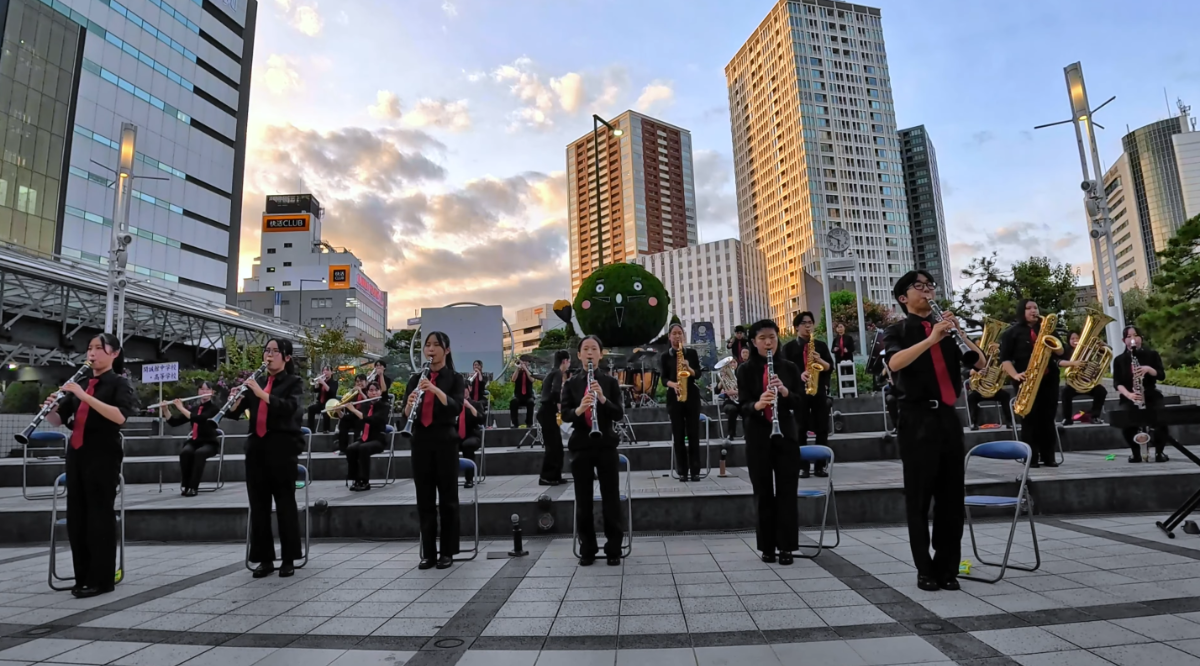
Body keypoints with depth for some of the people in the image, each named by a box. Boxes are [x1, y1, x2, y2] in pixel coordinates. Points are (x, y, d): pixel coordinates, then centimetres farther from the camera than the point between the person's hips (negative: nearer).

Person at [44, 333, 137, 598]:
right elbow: (58, 420, 13)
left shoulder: (119, 383, -4)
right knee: (76, 516, 10)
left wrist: (85, 396, -25)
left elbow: (120, 416, -21)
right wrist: (50, 408, -8)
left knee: (99, 515, -3)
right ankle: (84, 577, 21)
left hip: (102, 455, -7)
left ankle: (101, 579, 4)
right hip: (77, 454, 7)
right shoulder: (80, 384, 15)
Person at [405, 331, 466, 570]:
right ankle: (428, 552, 16)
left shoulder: (455, 378, -1)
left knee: (447, 497, 3)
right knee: (424, 498, 7)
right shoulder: (416, 379, 10)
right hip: (421, 441, 4)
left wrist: (435, 389, -29)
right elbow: (406, 414, 5)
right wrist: (409, 404, -18)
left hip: (445, 440, -3)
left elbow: (457, 408, -15)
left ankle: (447, 552, 13)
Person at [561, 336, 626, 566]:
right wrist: (579, 409, -26)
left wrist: (603, 399, -24)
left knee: (611, 499, 4)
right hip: (581, 446, 1)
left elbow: (619, 414, -7)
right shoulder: (571, 384, 5)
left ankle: (614, 549, 16)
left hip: (606, 445, -1)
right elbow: (565, 415, -4)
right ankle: (587, 549, 19)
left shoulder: (610, 382, 2)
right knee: (583, 500, 6)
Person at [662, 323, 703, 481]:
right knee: (678, 434, 0)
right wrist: (673, 384, -24)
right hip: (674, 397, 0)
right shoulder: (665, 356, 6)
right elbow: (663, 378, -3)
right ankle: (682, 471, 6)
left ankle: (695, 470, 4)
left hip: (692, 395, 0)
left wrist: (688, 368, -19)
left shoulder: (692, 353, 8)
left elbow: (698, 374, 1)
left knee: (693, 433, 0)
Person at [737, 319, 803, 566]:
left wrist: (785, 392, -20)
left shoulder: (789, 367, 4)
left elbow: (802, 403, 0)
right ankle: (767, 546, 17)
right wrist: (756, 405, -31)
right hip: (757, 437, -1)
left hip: (786, 434, 1)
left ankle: (786, 546, 11)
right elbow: (743, 406, -8)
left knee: (787, 491, 2)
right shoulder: (746, 370, -1)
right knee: (763, 492, 5)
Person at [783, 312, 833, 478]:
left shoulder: (821, 345, 12)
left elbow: (830, 368, 6)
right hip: (799, 392, -2)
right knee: (801, 430, -1)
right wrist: (799, 375, -20)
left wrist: (819, 360, -12)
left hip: (820, 391, 2)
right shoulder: (789, 347, 5)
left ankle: (821, 466, 10)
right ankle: (803, 466, 3)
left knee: (822, 429, 3)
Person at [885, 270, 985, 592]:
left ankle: (948, 568, 19)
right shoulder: (897, 331, 1)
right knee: (919, 496, 1)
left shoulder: (947, 328, 15)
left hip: (947, 416, 5)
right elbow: (895, 363, -20)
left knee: (952, 495, 8)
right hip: (916, 418, -4)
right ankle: (925, 570, 10)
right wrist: (932, 338, -28)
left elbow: (980, 361, 8)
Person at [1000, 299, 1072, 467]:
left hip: (1048, 379, 4)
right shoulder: (1012, 332, 2)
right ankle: (1031, 458, 0)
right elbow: (1004, 358, -6)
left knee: (1047, 419, 4)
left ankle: (1048, 457, 11)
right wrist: (1015, 375, -20)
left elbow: (1060, 353, 16)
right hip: (1027, 381, -4)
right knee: (1029, 419, -5)